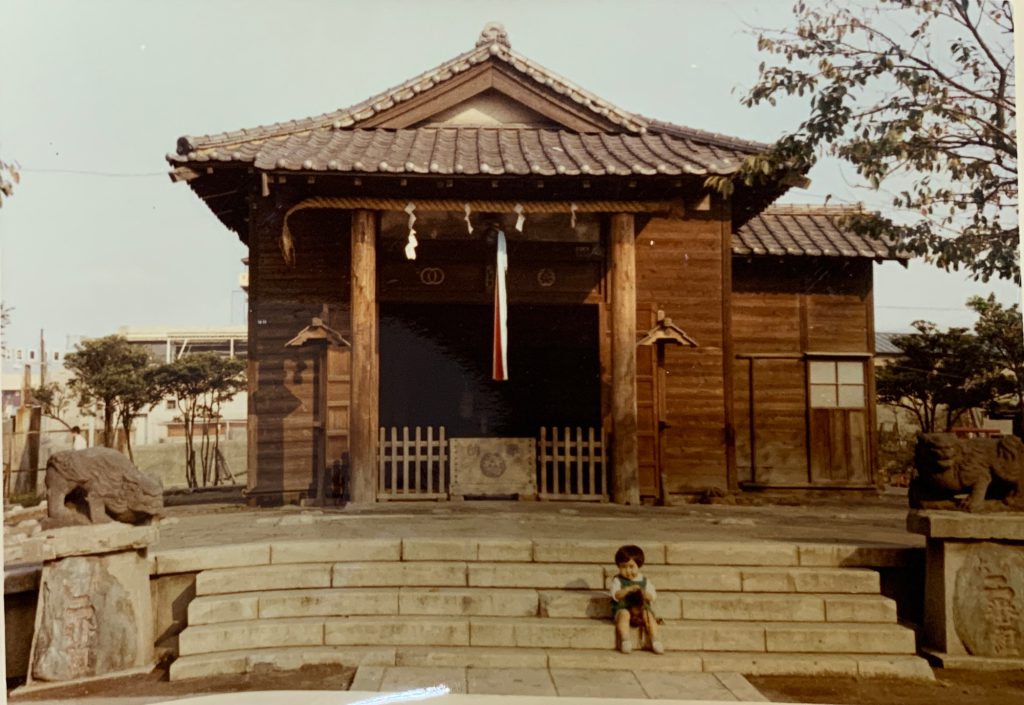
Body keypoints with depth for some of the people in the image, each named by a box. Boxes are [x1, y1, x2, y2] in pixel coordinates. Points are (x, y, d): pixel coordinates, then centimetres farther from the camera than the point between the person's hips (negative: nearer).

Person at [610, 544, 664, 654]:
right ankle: (625, 639, -37)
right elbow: (616, 596, -11)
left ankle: (654, 640, -23)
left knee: (649, 615, -27)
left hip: (641, 608, 2)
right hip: (622, 608, -2)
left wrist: (645, 594, -18)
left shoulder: (644, 581, 11)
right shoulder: (618, 580, 4)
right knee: (624, 614, -35)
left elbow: (653, 596, 4)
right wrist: (628, 589, -25)